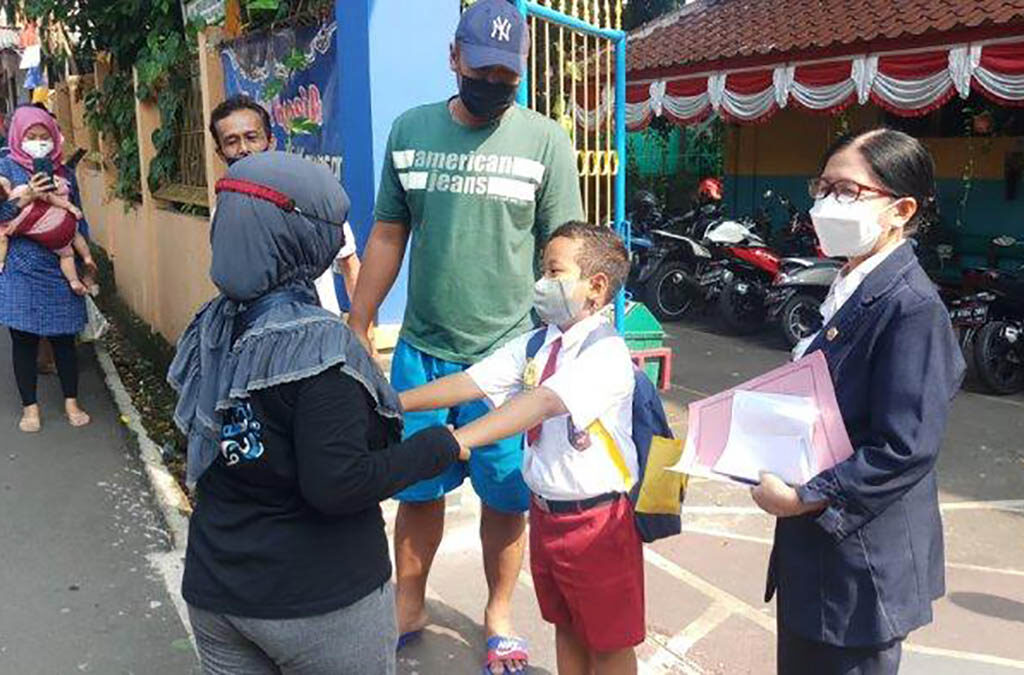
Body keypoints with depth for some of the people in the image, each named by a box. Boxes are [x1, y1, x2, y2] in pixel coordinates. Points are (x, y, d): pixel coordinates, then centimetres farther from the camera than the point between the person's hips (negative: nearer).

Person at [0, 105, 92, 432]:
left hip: (60, 269, 2)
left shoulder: (64, 172, 9)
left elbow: (78, 218, 16)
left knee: (64, 337, 8)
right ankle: (30, 406, 18)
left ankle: (71, 402, 21)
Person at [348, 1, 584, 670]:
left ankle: (499, 615, 33)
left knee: (505, 496, 11)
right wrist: (358, 328, 9)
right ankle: (408, 608, 36)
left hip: (508, 352, -2)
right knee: (416, 489, 14)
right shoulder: (410, 129, 4)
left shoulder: (546, 141, -5)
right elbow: (388, 236, 9)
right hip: (420, 350, 3)